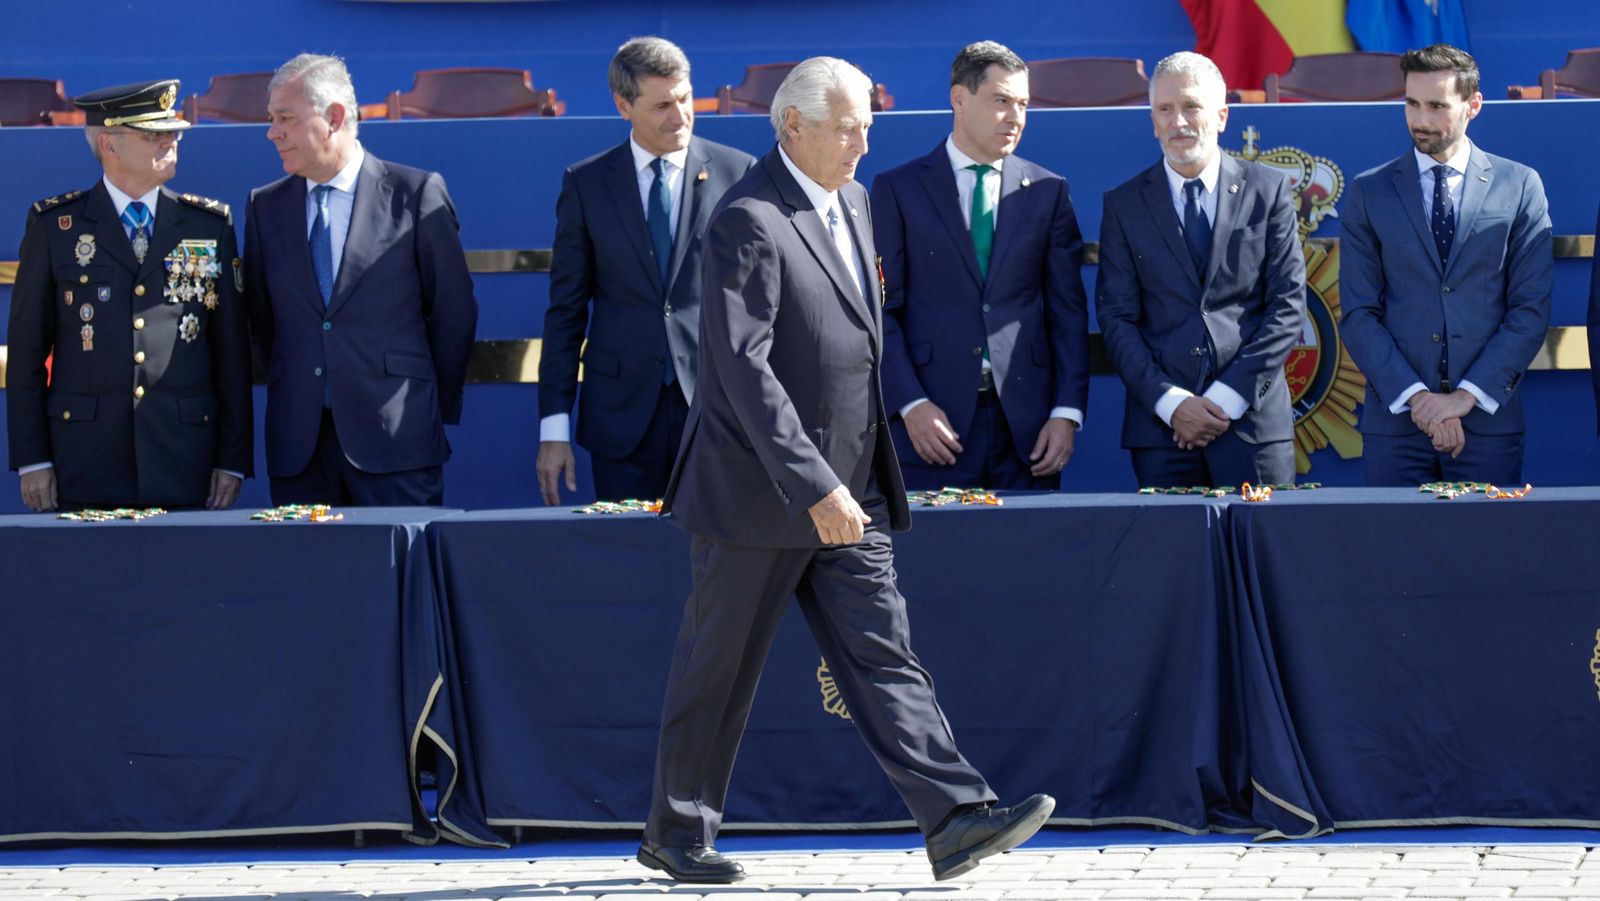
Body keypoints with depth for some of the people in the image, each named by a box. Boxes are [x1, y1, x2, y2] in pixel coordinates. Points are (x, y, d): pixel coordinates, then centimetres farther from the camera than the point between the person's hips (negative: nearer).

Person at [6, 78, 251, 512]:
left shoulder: (210, 226, 9)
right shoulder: (54, 225, 5)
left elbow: (232, 350, 9)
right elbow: (26, 350, 5)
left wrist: (232, 459, 4)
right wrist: (32, 459, -2)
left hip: (183, 463, 1)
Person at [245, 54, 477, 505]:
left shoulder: (417, 193, 0)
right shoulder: (265, 206, 12)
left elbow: (454, 312, 4)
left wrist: (438, 410, 8)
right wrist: (289, 392, 15)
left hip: (395, 436, -3)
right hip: (297, 443, 3)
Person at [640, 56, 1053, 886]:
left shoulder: (851, 203, 12)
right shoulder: (749, 221, -16)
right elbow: (743, 368, -23)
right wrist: (814, 488, -27)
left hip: (845, 492, 7)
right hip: (760, 490, -7)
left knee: (882, 656, 0)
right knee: (718, 671, 4)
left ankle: (956, 819, -8)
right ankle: (676, 834, 17)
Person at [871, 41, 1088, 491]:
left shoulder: (1047, 191, 10)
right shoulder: (898, 190, 4)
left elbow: (1068, 310, 8)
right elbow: (882, 311, 0)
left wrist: (1067, 413, -2)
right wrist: (911, 404, -11)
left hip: (1028, 422, 2)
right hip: (935, 420, -2)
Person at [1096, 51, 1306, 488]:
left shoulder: (1268, 191, 6)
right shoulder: (1123, 205, 9)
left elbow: (1288, 304, 2)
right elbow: (1117, 319, 4)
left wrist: (1228, 397, -8)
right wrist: (1171, 403, -9)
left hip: (1253, 420, -1)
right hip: (1160, 427, 1)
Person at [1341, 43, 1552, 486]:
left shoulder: (1519, 187, 5)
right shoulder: (1369, 192, 7)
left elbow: (1531, 310, 1)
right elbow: (1359, 313, 2)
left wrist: (1467, 396, -9)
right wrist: (1414, 397, -10)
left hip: (1489, 420, 0)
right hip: (1395, 421, 1)